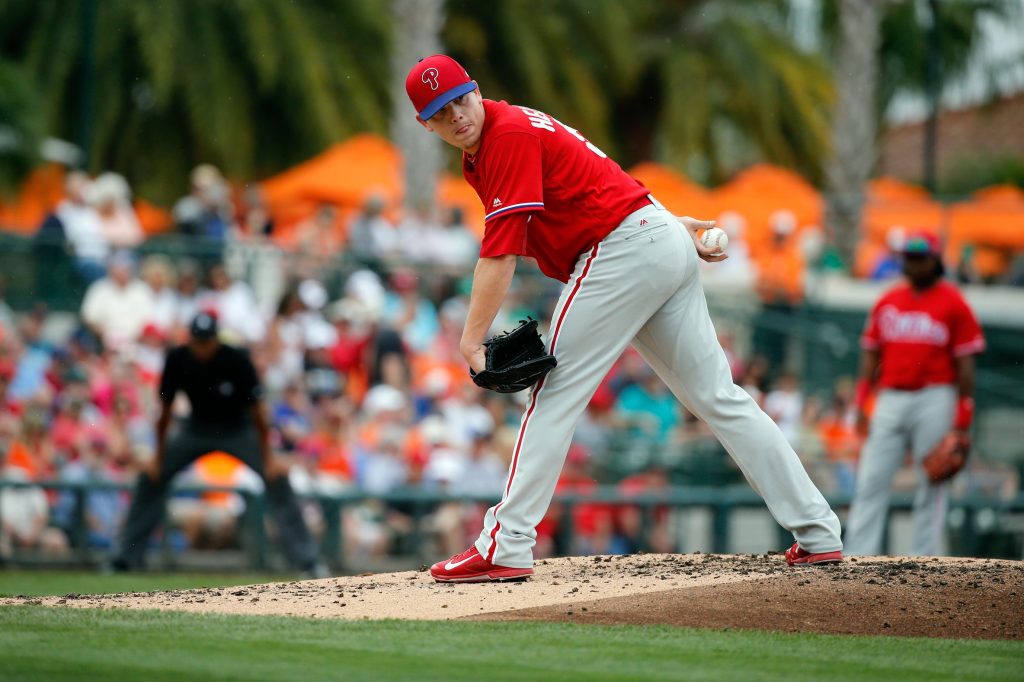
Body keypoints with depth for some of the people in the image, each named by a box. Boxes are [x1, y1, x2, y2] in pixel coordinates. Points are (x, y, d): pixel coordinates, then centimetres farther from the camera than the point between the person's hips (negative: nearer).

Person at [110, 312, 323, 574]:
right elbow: (165, 412, -7)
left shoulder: (237, 361, -25)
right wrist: (159, 458, -5)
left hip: (238, 429, -3)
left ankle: (306, 560, -14)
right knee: (151, 478, -6)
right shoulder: (178, 360, -18)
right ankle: (127, 556, 6)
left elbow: (256, 411, -19)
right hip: (197, 428, 3)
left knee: (277, 478, -19)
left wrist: (268, 458, -20)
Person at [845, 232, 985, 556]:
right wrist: (861, 401, 7)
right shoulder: (888, 301, 13)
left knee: (931, 484, -1)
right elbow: (871, 354, 16)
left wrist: (963, 414, -8)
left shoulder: (953, 303, 1)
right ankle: (857, 558, -3)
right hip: (891, 400, 4)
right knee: (871, 480, -2)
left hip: (935, 399, -4)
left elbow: (965, 361, -2)